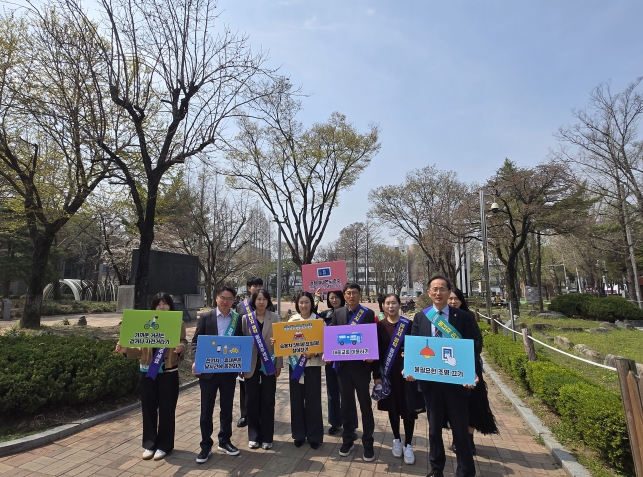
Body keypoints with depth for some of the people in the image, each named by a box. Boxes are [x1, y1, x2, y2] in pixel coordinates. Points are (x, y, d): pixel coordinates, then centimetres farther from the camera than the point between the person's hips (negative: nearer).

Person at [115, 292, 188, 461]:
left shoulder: (178, 323, -4)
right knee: (148, 408, 11)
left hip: (169, 372, -2)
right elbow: (141, 349, 3)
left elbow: (184, 344, -8)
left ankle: (164, 445, 23)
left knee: (166, 409, 7)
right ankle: (150, 444, 29)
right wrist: (126, 350, -15)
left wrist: (181, 348, -30)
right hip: (148, 371, 3)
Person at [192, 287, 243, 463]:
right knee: (206, 409, 8)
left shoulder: (238, 319, 1)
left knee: (227, 408, 14)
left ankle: (224, 441, 32)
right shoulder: (205, 317, -2)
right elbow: (196, 341, -4)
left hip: (229, 371, 2)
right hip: (208, 370, -1)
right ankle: (206, 445, 25)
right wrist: (195, 361, -20)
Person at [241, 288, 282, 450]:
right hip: (251, 364, 1)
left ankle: (267, 437, 21)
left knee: (267, 401, 7)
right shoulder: (246, 318, -1)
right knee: (252, 401, 9)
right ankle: (254, 436, 25)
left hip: (268, 364, 0)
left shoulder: (274, 318, -1)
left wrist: (279, 364, -4)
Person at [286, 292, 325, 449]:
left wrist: (314, 353, -21)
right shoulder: (292, 320, 4)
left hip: (313, 364, -2)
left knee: (313, 400, 4)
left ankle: (314, 436, 19)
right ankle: (299, 434, 25)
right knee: (296, 399, 9)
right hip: (295, 363, 2)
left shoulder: (318, 320, -3)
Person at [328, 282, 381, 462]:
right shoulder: (337, 313, 4)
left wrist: (372, 357, -15)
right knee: (346, 404, 15)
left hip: (361, 365, -3)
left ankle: (368, 443, 25)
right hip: (343, 365, 3)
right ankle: (348, 440, 32)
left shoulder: (368, 314, -4)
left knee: (365, 405, 10)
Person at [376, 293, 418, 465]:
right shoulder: (379, 325, -1)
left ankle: (408, 445, 17)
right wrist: (378, 373, -5)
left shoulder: (408, 324, -5)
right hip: (388, 372, 2)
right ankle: (396, 440, 31)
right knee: (392, 406, 13)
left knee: (408, 408, 1)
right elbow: (376, 350, 1)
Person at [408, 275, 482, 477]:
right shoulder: (420, 317, 1)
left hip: (457, 380, -2)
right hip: (430, 380, 2)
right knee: (434, 427, 18)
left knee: (460, 429, 11)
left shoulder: (464, 317, -5)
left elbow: (474, 347, -6)